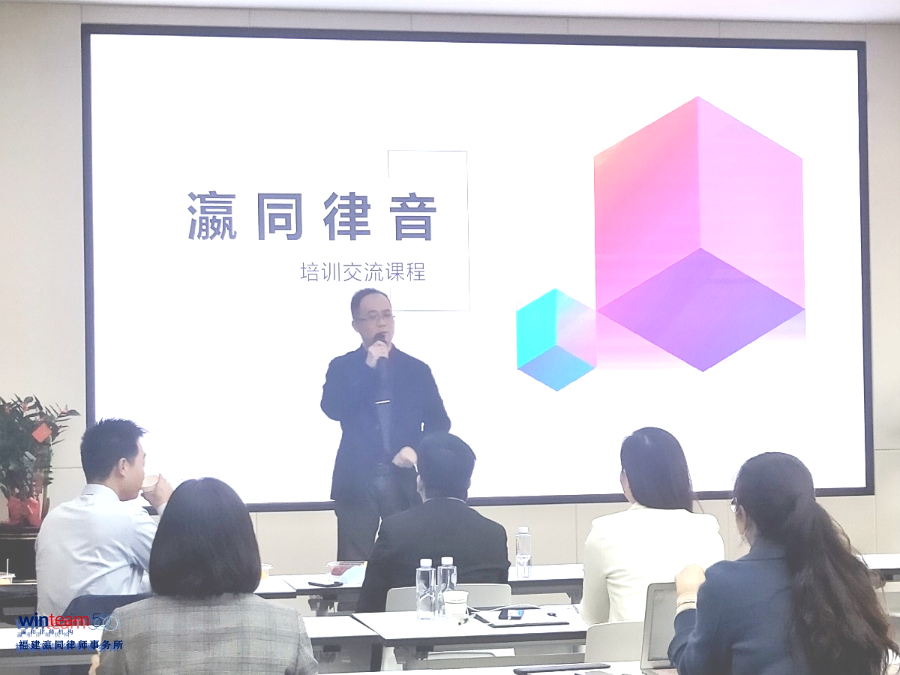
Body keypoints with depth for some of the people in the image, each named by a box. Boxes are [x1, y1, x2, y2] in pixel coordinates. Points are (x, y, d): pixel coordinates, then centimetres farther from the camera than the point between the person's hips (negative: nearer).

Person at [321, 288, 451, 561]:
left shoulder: (417, 369, 9)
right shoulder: (342, 368, 6)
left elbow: (439, 423, 9)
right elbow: (332, 409, -11)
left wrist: (418, 450, -9)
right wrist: (367, 368, -13)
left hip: (405, 481, 1)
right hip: (357, 481, -1)